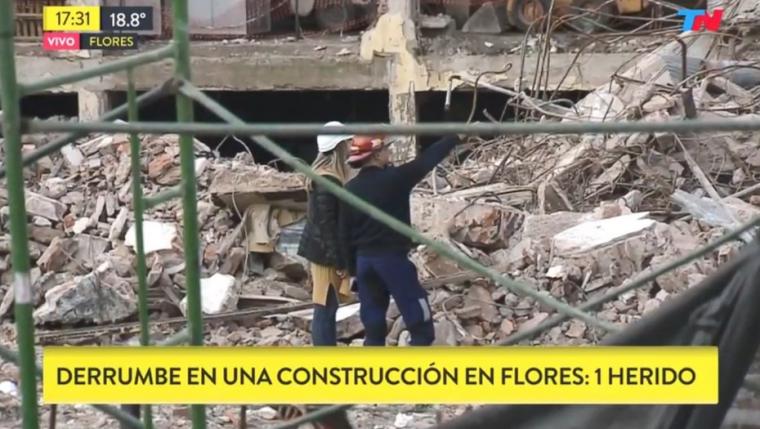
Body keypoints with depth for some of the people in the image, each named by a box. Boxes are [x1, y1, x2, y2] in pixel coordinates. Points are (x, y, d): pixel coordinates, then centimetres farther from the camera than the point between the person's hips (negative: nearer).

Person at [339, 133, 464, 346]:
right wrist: (457, 137, 8)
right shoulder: (394, 179, -12)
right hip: (392, 259, -6)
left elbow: (345, 233, 6)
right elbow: (427, 160, -3)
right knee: (421, 325, 2)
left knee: (373, 327, 12)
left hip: (364, 260, 6)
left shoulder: (350, 189, 2)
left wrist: (352, 269, 15)